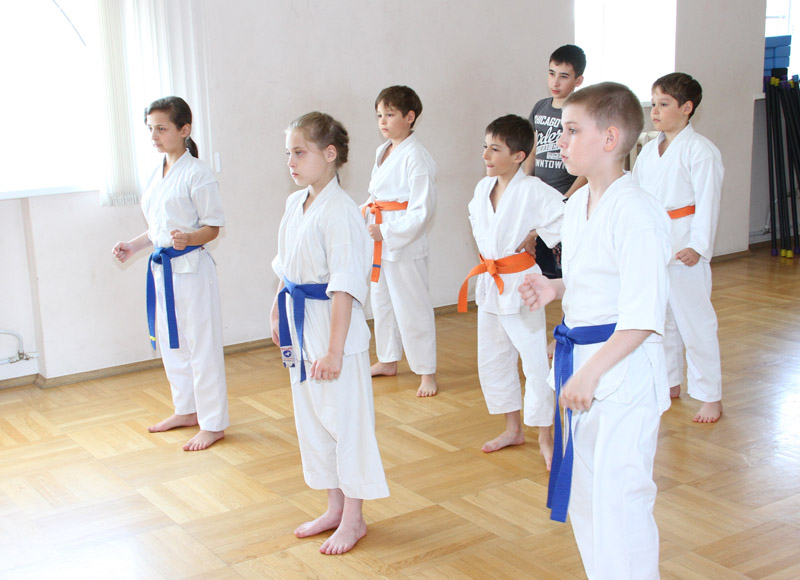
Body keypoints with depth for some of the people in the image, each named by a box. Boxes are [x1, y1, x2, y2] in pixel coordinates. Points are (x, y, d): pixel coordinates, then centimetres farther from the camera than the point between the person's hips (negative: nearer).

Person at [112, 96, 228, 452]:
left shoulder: (197, 173, -12)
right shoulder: (158, 175, 14)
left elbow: (213, 226, -12)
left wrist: (188, 239, -30)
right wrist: (133, 246, 12)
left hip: (192, 267, -9)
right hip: (162, 268, 9)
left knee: (202, 346, -2)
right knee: (171, 344, 17)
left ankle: (213, 423, 8)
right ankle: (187, 410, 33)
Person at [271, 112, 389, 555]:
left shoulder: (340, 212, -19)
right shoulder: (295, 203, 7)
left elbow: (345, 287, -22)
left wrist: (333, 349, -23)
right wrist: (279, 313, 19)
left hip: (333, 324, -9)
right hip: (300, 325, 9)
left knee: (346, 418, 3)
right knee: (311, 417, 17)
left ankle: (353, 518, 19)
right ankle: (334, 508, 33)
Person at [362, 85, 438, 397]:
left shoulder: (415, 157, -16)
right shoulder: (383, 151, 11)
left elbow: (422, 211, -20)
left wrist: (386, 232, -22)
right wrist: (365, 215, 4)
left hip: (405, 244, -9)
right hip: (379, 242, 9)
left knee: (412, 307, -3)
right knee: (381, 302, 19)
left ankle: (426, 372, 9)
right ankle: (388, 360, 35)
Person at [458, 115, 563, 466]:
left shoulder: (532, 191, -17)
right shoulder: (483, 187, 6)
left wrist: (536, 239, -13)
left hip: (520, 283, -8)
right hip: (489, 282, 8)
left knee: (534, 359, -5)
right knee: (492, 358, 15)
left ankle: (545, 437, 10)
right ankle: (513, 429, 31)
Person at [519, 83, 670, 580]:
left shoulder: (635, 213, -19)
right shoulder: (577, 205, 10)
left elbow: (643, 316, -22)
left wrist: (592, 371, -24)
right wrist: (555, 288, 5)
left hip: (624, 369, -9)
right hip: (584, 367, 10)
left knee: (619, 499, -5)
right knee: (583, 492, 19)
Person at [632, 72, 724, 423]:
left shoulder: (700, 150, -10)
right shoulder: (648, 151, 12)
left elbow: (708, 201, -14)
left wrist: (698, 246, -21)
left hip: (684, 247, -7)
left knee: (695, 321, -3)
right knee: (659, 317, 16)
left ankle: (710, 396, 9)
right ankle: (669, 383, 32)